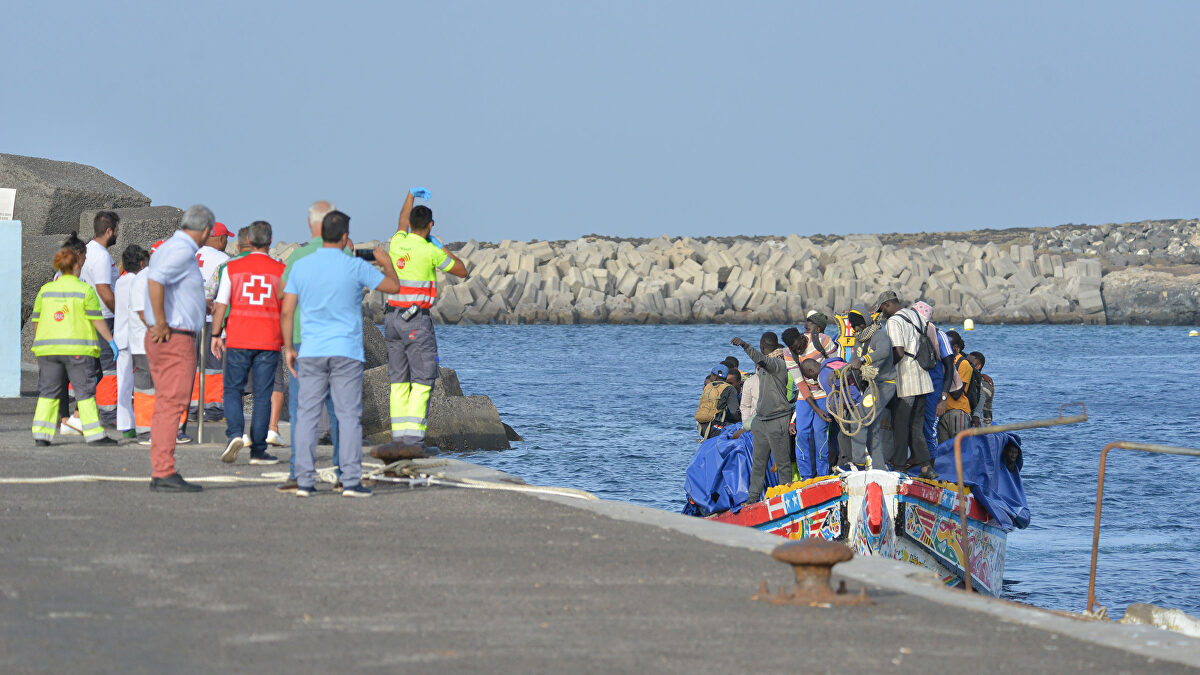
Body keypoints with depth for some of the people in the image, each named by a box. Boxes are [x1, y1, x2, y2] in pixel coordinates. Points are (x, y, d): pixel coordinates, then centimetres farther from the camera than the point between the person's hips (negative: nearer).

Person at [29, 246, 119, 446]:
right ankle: (94, 435, -1)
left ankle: (41, 435, 4)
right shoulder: (85, 290, -4)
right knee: (85, 391, 1)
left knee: (48, 392, 9)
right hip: (77, 349, -4)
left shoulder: (45, 290, 9)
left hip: (48, 347, 4)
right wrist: (111, 341, 2)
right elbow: (97, 320, -6)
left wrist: (38, 344, 22)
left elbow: (37, 321, 12)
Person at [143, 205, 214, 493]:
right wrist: (161, 323, -23)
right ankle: (165, 474, -13)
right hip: (175, 339, -10)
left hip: (162, 338, 10)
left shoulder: (167, 247, 16)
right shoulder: (183, 251, -14)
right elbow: (155, 279, -29)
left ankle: (160, 473, 13)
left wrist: (202, 307, 41)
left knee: (165, 405, 11)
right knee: (172, 405, -10)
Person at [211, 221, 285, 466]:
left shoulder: (232, 267, 1)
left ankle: (235, 434, -13)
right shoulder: (281, 270, 1)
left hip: (238, 338, 0)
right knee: (262, 395, 4)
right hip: (269, 342, 0)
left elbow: (221, 305, -1)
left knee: (233, 390, 10)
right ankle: (258, 450, 3)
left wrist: (216, 335, 6)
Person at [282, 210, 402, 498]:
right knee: (349, 415, 0)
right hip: (346, 352, -3)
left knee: (307, 414, 5)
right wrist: (387, 263, 25)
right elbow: (393, 287, 6)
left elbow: (287, 312, 4)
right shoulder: (355, 267, -6)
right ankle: (351, 481, -5)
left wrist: (289, 348, 13)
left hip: (311, 353, 3)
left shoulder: (301, 267, 3)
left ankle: (304, 481, 2)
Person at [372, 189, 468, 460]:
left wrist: (411, 195, 46)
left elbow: (402, 222, 31)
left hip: (392, 318, 7)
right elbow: (462, 272, 3)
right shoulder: (430, 251, -11)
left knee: (399, 381, 8)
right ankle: (413, 440, -14)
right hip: (417, 321, -6)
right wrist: (442, 248, 15)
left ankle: (400, 438, 4)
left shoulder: (397, 243, 6)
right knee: (422, 381, -6)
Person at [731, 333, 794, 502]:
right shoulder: (764, 365, 15)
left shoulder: (778, 364, -13)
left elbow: (761, 359, -32)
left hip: (777, 420, -9)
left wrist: (744, 345, -46)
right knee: (758, 461, 9)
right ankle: (754, 497, 13)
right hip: (761, 419, 9)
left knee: (782, 462, -2)